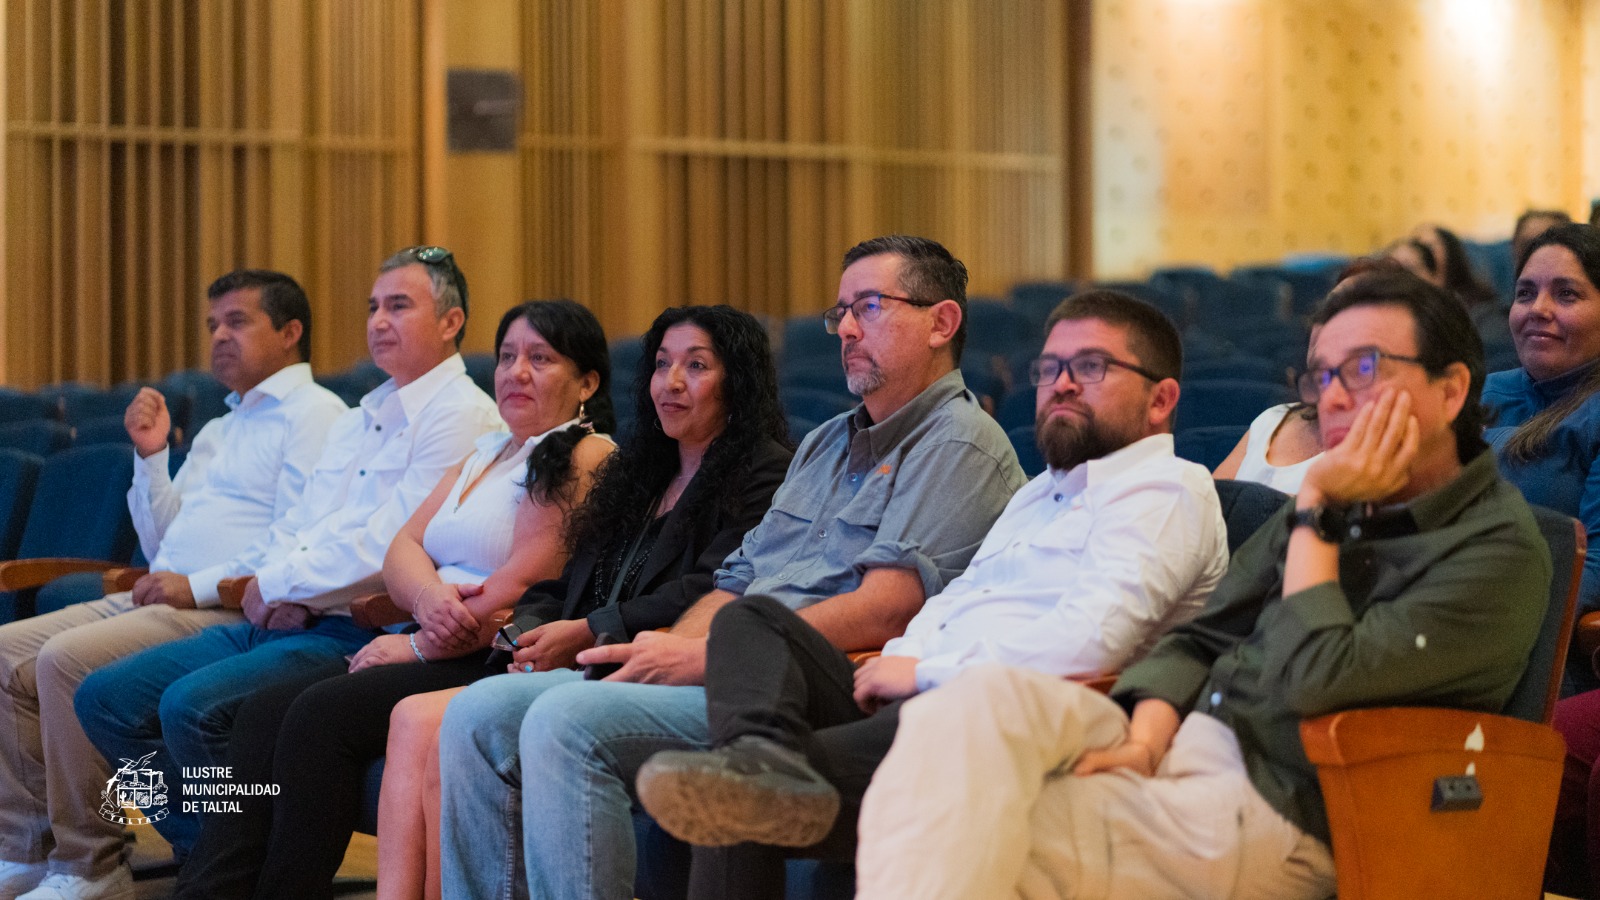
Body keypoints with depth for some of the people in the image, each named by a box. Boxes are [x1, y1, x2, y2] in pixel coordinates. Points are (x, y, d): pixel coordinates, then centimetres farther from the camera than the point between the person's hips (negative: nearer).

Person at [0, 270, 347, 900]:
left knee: (68, 659, -27)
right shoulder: (218, 431, 28)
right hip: (158, 599, 10)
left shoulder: (313, 413, -3)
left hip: (228, 611, -10)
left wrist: (199, 586, -18)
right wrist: (150, 455, 14)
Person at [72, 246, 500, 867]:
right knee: (104, 697, 0)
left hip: (355, 632, -10)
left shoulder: (462, 417, -8)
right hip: (278, 623, 10)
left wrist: (277, 583, -7)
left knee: (193, 704, -30)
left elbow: (386, 548, -18)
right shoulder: (358, 420, 23)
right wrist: (282, 591, 0)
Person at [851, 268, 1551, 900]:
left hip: (1276, 803, -8)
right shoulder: (1345, 500, 18)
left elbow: (1317, 680, -19)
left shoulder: (1499, 548, -8)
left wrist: (1316, 509, -9)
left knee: (986, 840, -27)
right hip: (1182, 739, 8)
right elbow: (1197, 640, 18)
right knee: (983, 699, -23)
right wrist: (1145, 740, -3)